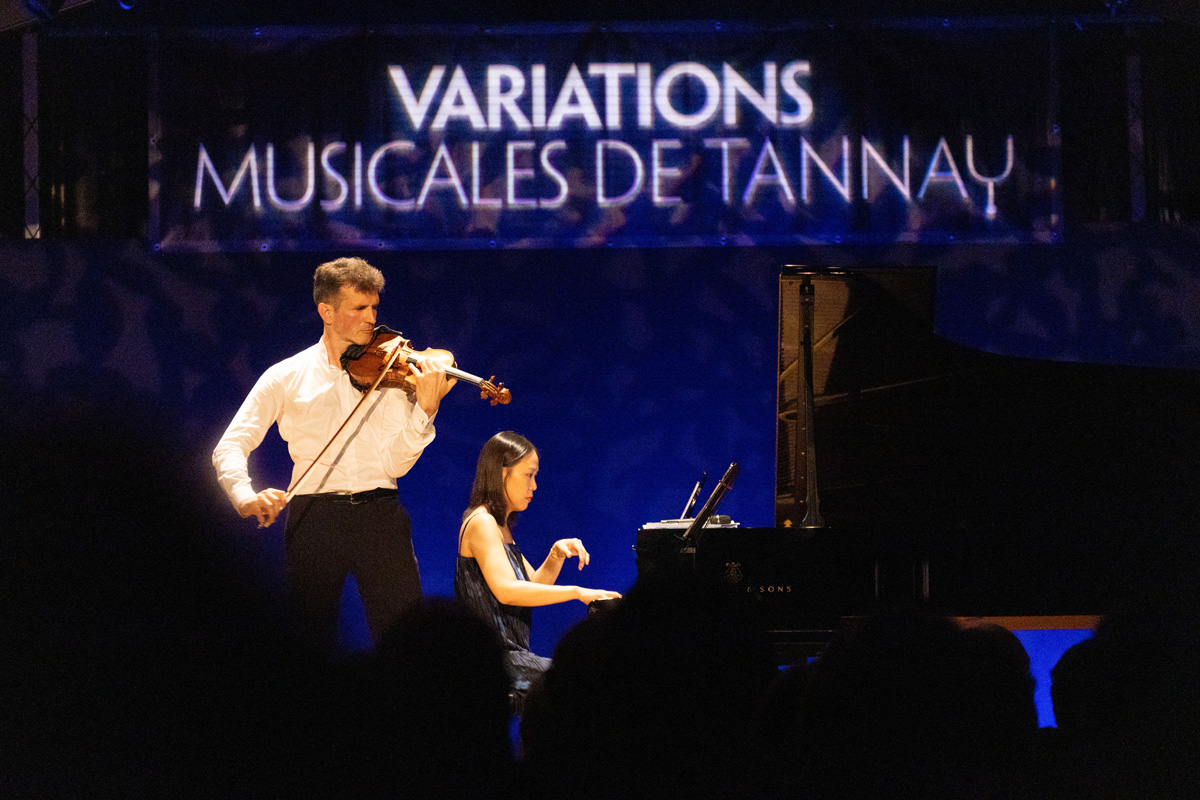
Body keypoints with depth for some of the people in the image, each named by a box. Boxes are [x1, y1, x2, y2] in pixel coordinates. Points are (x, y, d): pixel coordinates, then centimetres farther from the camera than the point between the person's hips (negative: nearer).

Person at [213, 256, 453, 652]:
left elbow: (396, 464, 0)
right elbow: (230, 447, 2)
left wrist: (425, 408, -16)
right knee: (312, 643, 1)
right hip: (314, 516, 0)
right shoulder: (287, 377, 7)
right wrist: (245, 497, -18)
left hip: (380, 514, 1)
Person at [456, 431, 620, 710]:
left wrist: (556, 555, 1)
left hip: (510, 654, 10)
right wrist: (577, 592, -26)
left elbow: (534, 588, 20)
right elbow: (506, 590, -25)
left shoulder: (501, 527, 21)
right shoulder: (481, 522, -11)